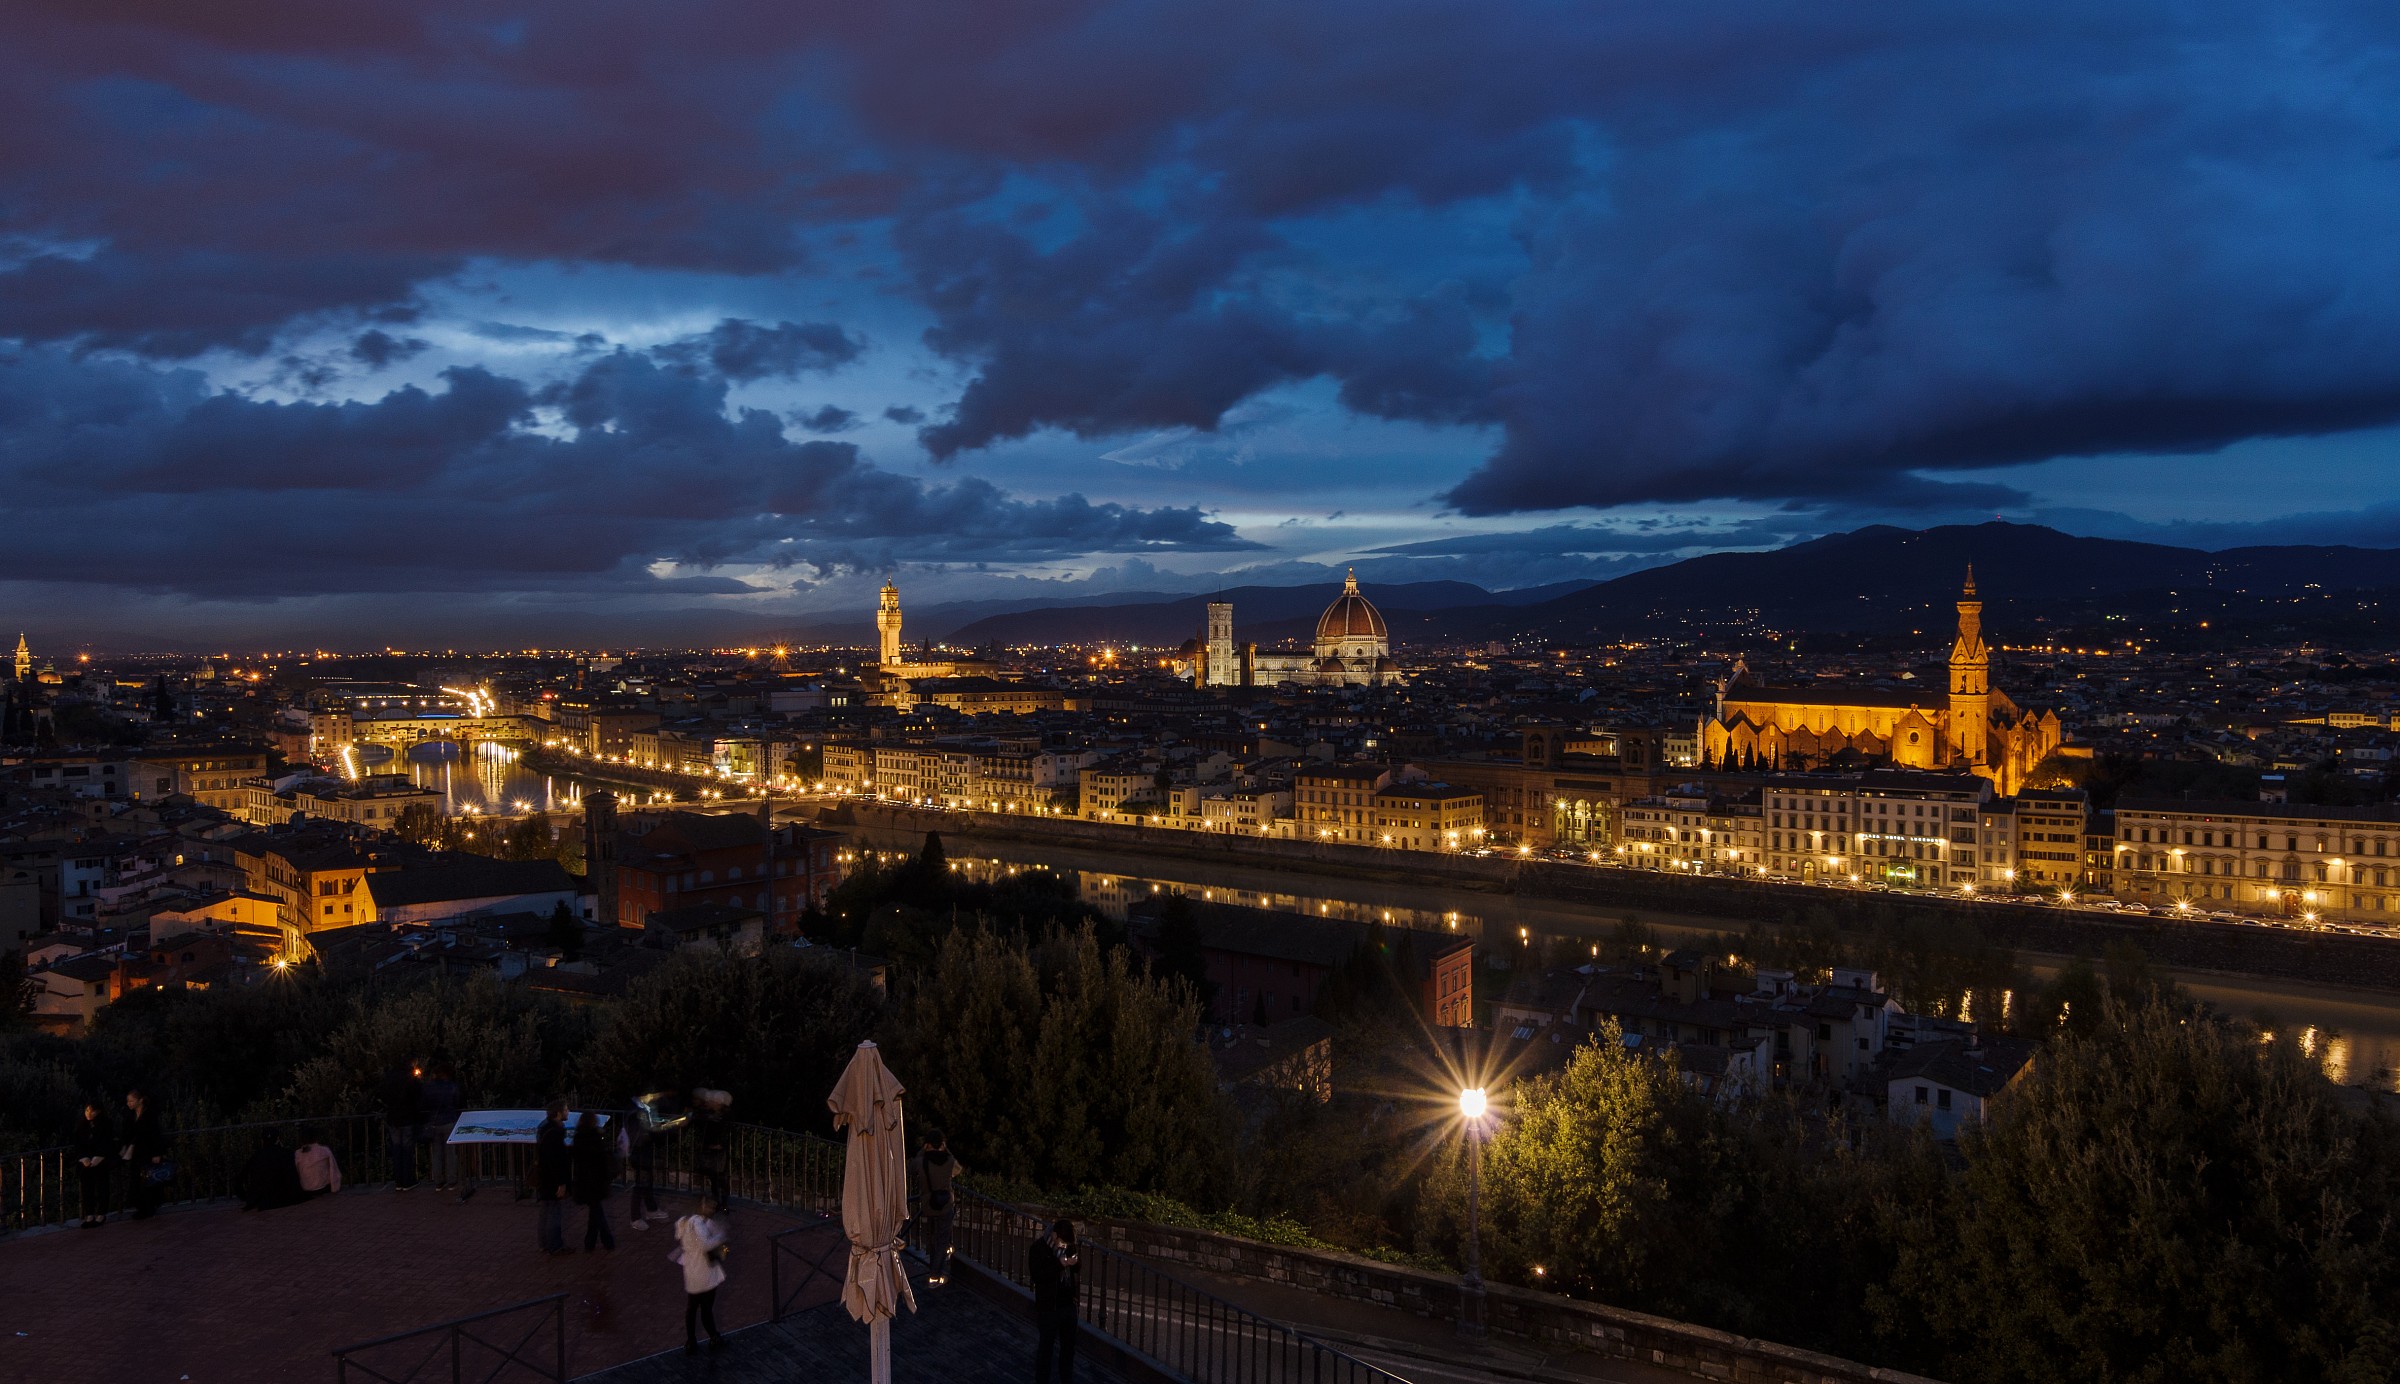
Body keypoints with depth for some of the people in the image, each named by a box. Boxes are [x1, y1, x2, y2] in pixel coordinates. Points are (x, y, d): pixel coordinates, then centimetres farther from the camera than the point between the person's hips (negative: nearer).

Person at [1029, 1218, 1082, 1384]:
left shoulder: (1069, 1245, -1)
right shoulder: (1039, 1247, -17)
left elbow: (1076, 1270, 9)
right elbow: (1036, 1275, -23)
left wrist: (1076, 1262, -15)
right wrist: (1060, 1264, -28)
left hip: (1068, 1302, 6)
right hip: (1048, 1305, -6)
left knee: (1069, 1342, 18)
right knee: (1046, 1345, 6)